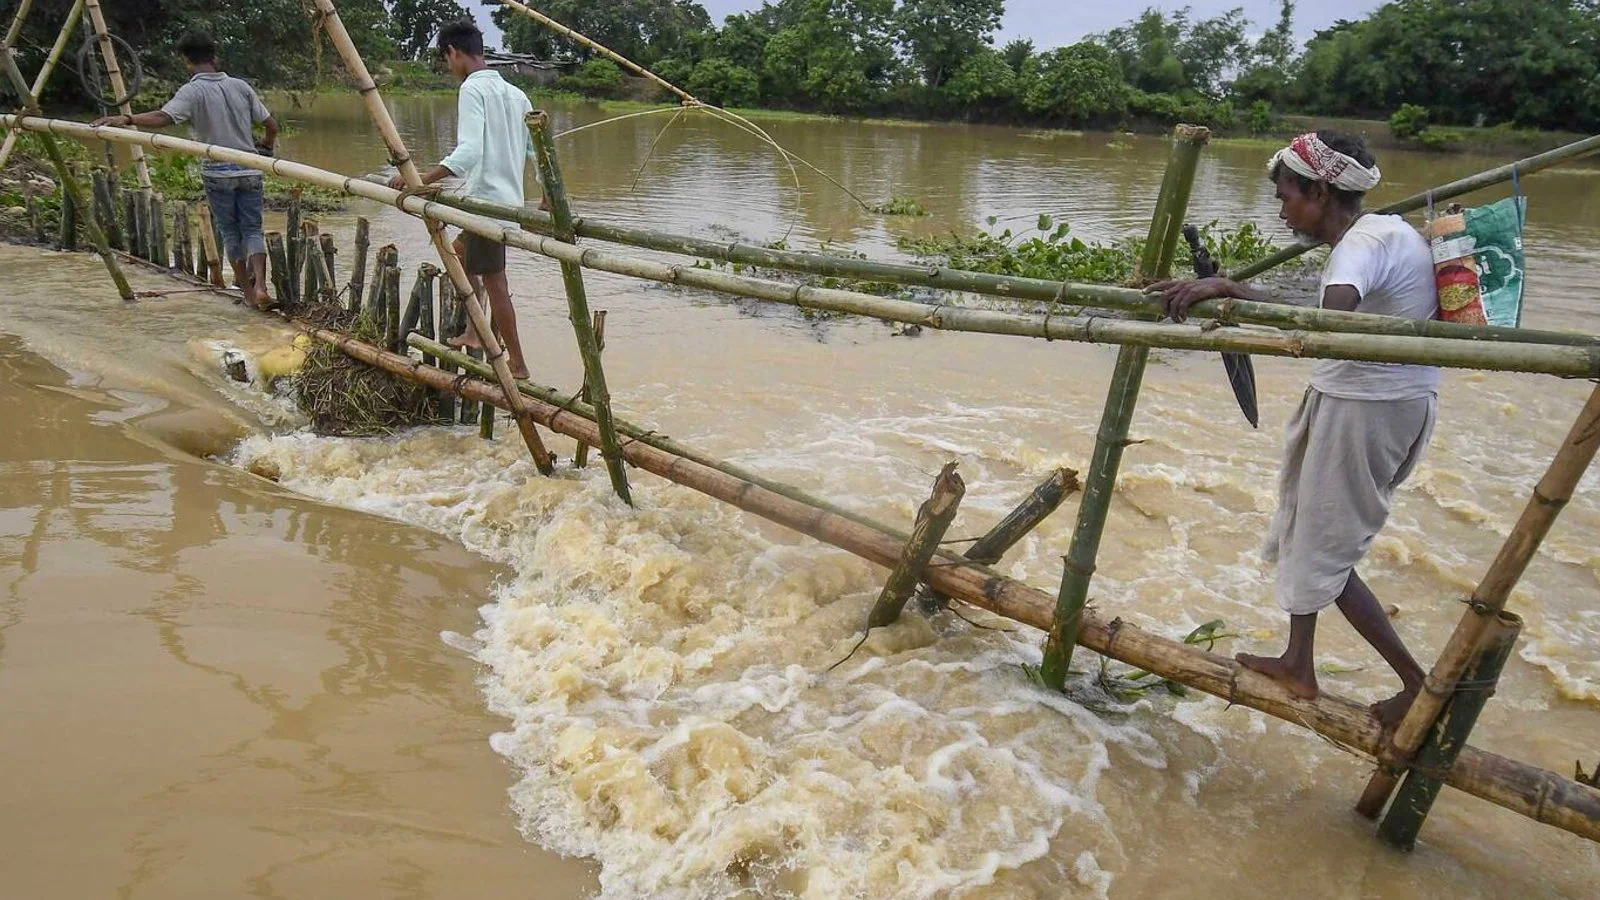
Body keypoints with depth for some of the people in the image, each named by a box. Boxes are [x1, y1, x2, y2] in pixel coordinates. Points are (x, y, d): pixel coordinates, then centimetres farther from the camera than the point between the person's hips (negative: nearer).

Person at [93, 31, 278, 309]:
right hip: (250, 170, 3)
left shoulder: (193, 91, -7)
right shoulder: (240, 86, 7)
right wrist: (266, 146, 28)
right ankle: (259, 286, -14)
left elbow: (163, 117, -25)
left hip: (218, 173, -3)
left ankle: (247, 289, 15)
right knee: (252, 229, 6)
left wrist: (127, 119, -25)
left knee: (230, 232, 11)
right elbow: (271, 125, 9)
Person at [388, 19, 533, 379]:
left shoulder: (473, 89, -12)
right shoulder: (514, 93, 13)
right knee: (461, 251, 26)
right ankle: (478, 332, 27)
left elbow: (468, 151, -26)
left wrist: (422, 180, -31)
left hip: (487, 198, -9)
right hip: (509, 196, 9)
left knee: (493, 282, -2)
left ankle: (518, 366, 4)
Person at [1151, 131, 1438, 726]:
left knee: (1324, 549, 2)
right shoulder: (1389, 231, 9)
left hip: (1365, 408, -10)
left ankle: (1417, 682, 12)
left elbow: (1327, 319, -42)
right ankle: (1299, 665, 30)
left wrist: (1226, 288, -42)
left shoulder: (1364, 243, -22)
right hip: (1398, 396, 10)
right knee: (1305, 528, 18)